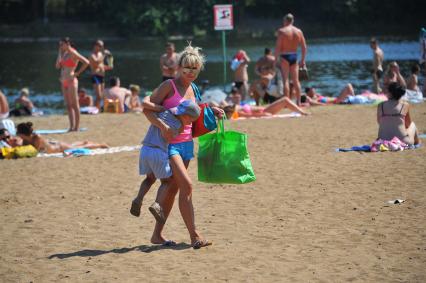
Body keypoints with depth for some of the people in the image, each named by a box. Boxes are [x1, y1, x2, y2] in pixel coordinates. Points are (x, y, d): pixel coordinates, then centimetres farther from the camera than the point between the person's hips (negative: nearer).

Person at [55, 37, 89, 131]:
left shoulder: (73, 53, -10)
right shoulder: (64, 53, 14)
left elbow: (86, 62, -19)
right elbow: (58, 66, 14)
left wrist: (78, 73, -14)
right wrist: (60, 53, 10)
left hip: (71, 81, -9)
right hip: (64, 81, 9)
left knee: (74, 104, -4)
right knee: (68, 105, 9)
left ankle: (76, 127, -1)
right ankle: (71, 126, 12)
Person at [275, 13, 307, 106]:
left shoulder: (282, 31, -7)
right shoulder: (299, 31, 7)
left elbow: (278, 47, -12)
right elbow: (304, 47, 7)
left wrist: (276, 59, -8)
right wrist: (303, 60, 14)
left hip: (284, 56, -4)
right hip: (294, 56, 4)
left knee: (285, 80, -3)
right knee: (296, 80, 10)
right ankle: (298, 102, 11)